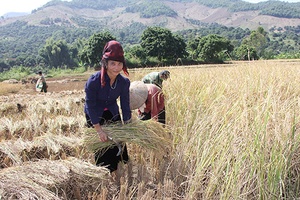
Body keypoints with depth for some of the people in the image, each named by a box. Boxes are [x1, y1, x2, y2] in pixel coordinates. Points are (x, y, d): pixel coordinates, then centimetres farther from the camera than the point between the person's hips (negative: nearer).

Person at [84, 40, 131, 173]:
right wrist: (99, 130, -26)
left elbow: (125, 104, -9)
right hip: (94, 116, -4)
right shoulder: (94, 81, -31)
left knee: (118, 144, 7)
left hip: (112, 113, 4)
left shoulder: (124, 82, -18)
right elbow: (90, 105, -25)